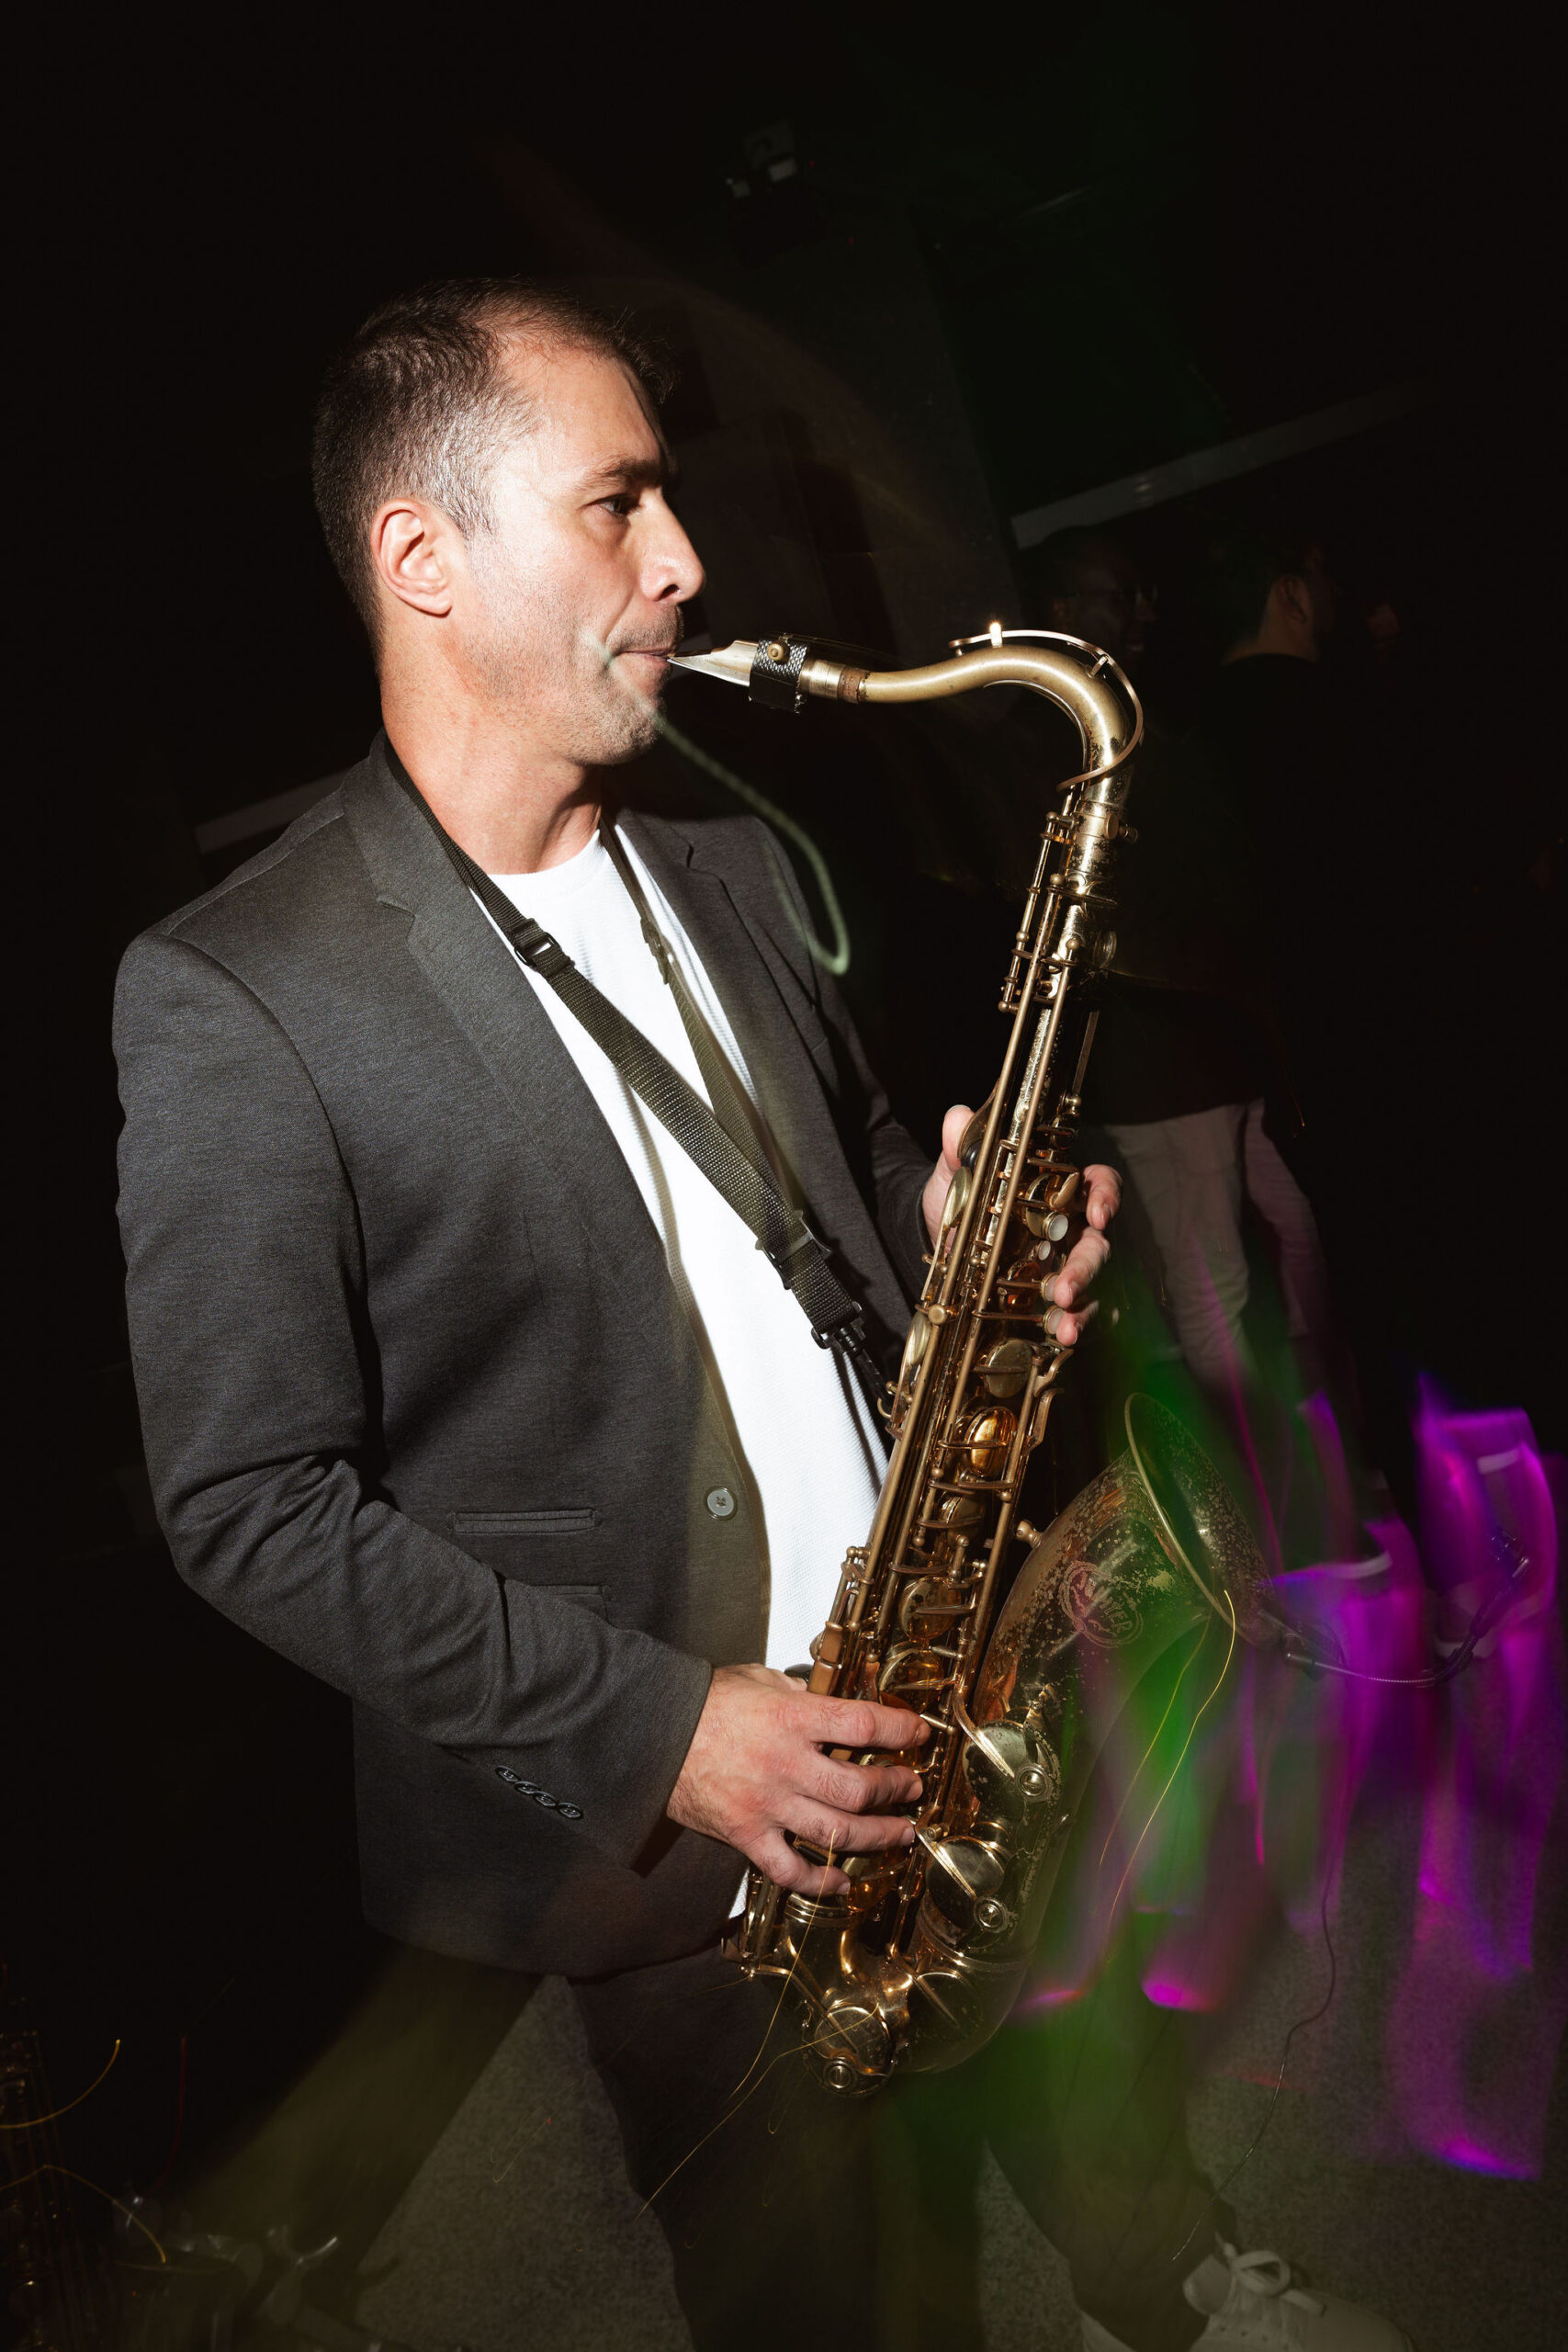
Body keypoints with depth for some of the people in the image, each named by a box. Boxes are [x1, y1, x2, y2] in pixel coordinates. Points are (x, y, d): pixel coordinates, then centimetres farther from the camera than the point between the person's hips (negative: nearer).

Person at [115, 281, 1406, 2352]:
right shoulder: (230, 997, -18)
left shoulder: (730, 868, 4)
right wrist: (652, 1726, -21)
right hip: (663, 1835, -5)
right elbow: (251, 1505, -17)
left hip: (950, 1694, 6)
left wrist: (961, 1237, -8)